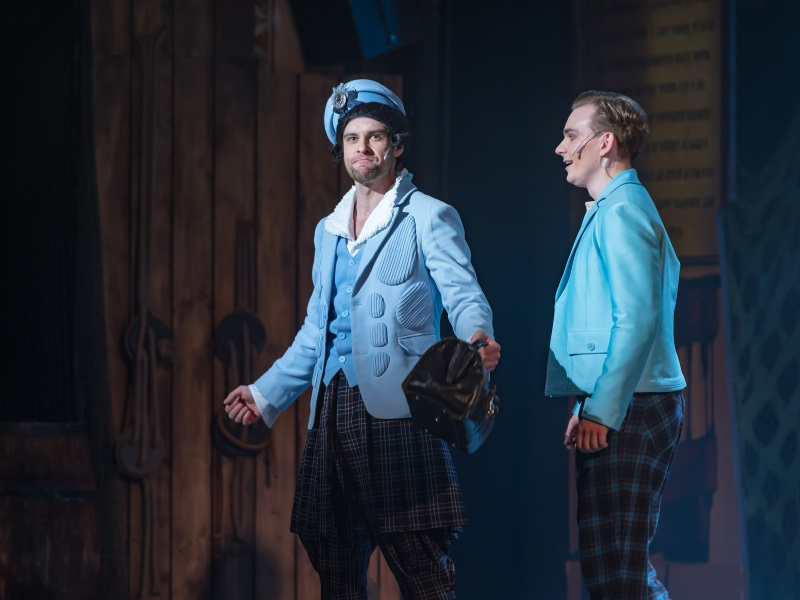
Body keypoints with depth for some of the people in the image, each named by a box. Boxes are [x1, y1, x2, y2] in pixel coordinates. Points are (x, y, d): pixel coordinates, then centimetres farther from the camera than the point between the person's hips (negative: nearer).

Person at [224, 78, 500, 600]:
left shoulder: (429, 218, 2)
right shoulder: (329, 230, 21)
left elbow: (464, 296, -12)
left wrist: (478, 336, -34)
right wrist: (267, 394, 25)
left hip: (397, 414, -7)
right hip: (334, 414, 7)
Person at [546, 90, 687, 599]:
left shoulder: (621, 211, -11)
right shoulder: (615, 210, 21)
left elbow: (638, 319, -20)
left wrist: (602, 413, -22)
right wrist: (589, 403, 23)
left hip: (625, 409, -11)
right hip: (626, 406, 11)